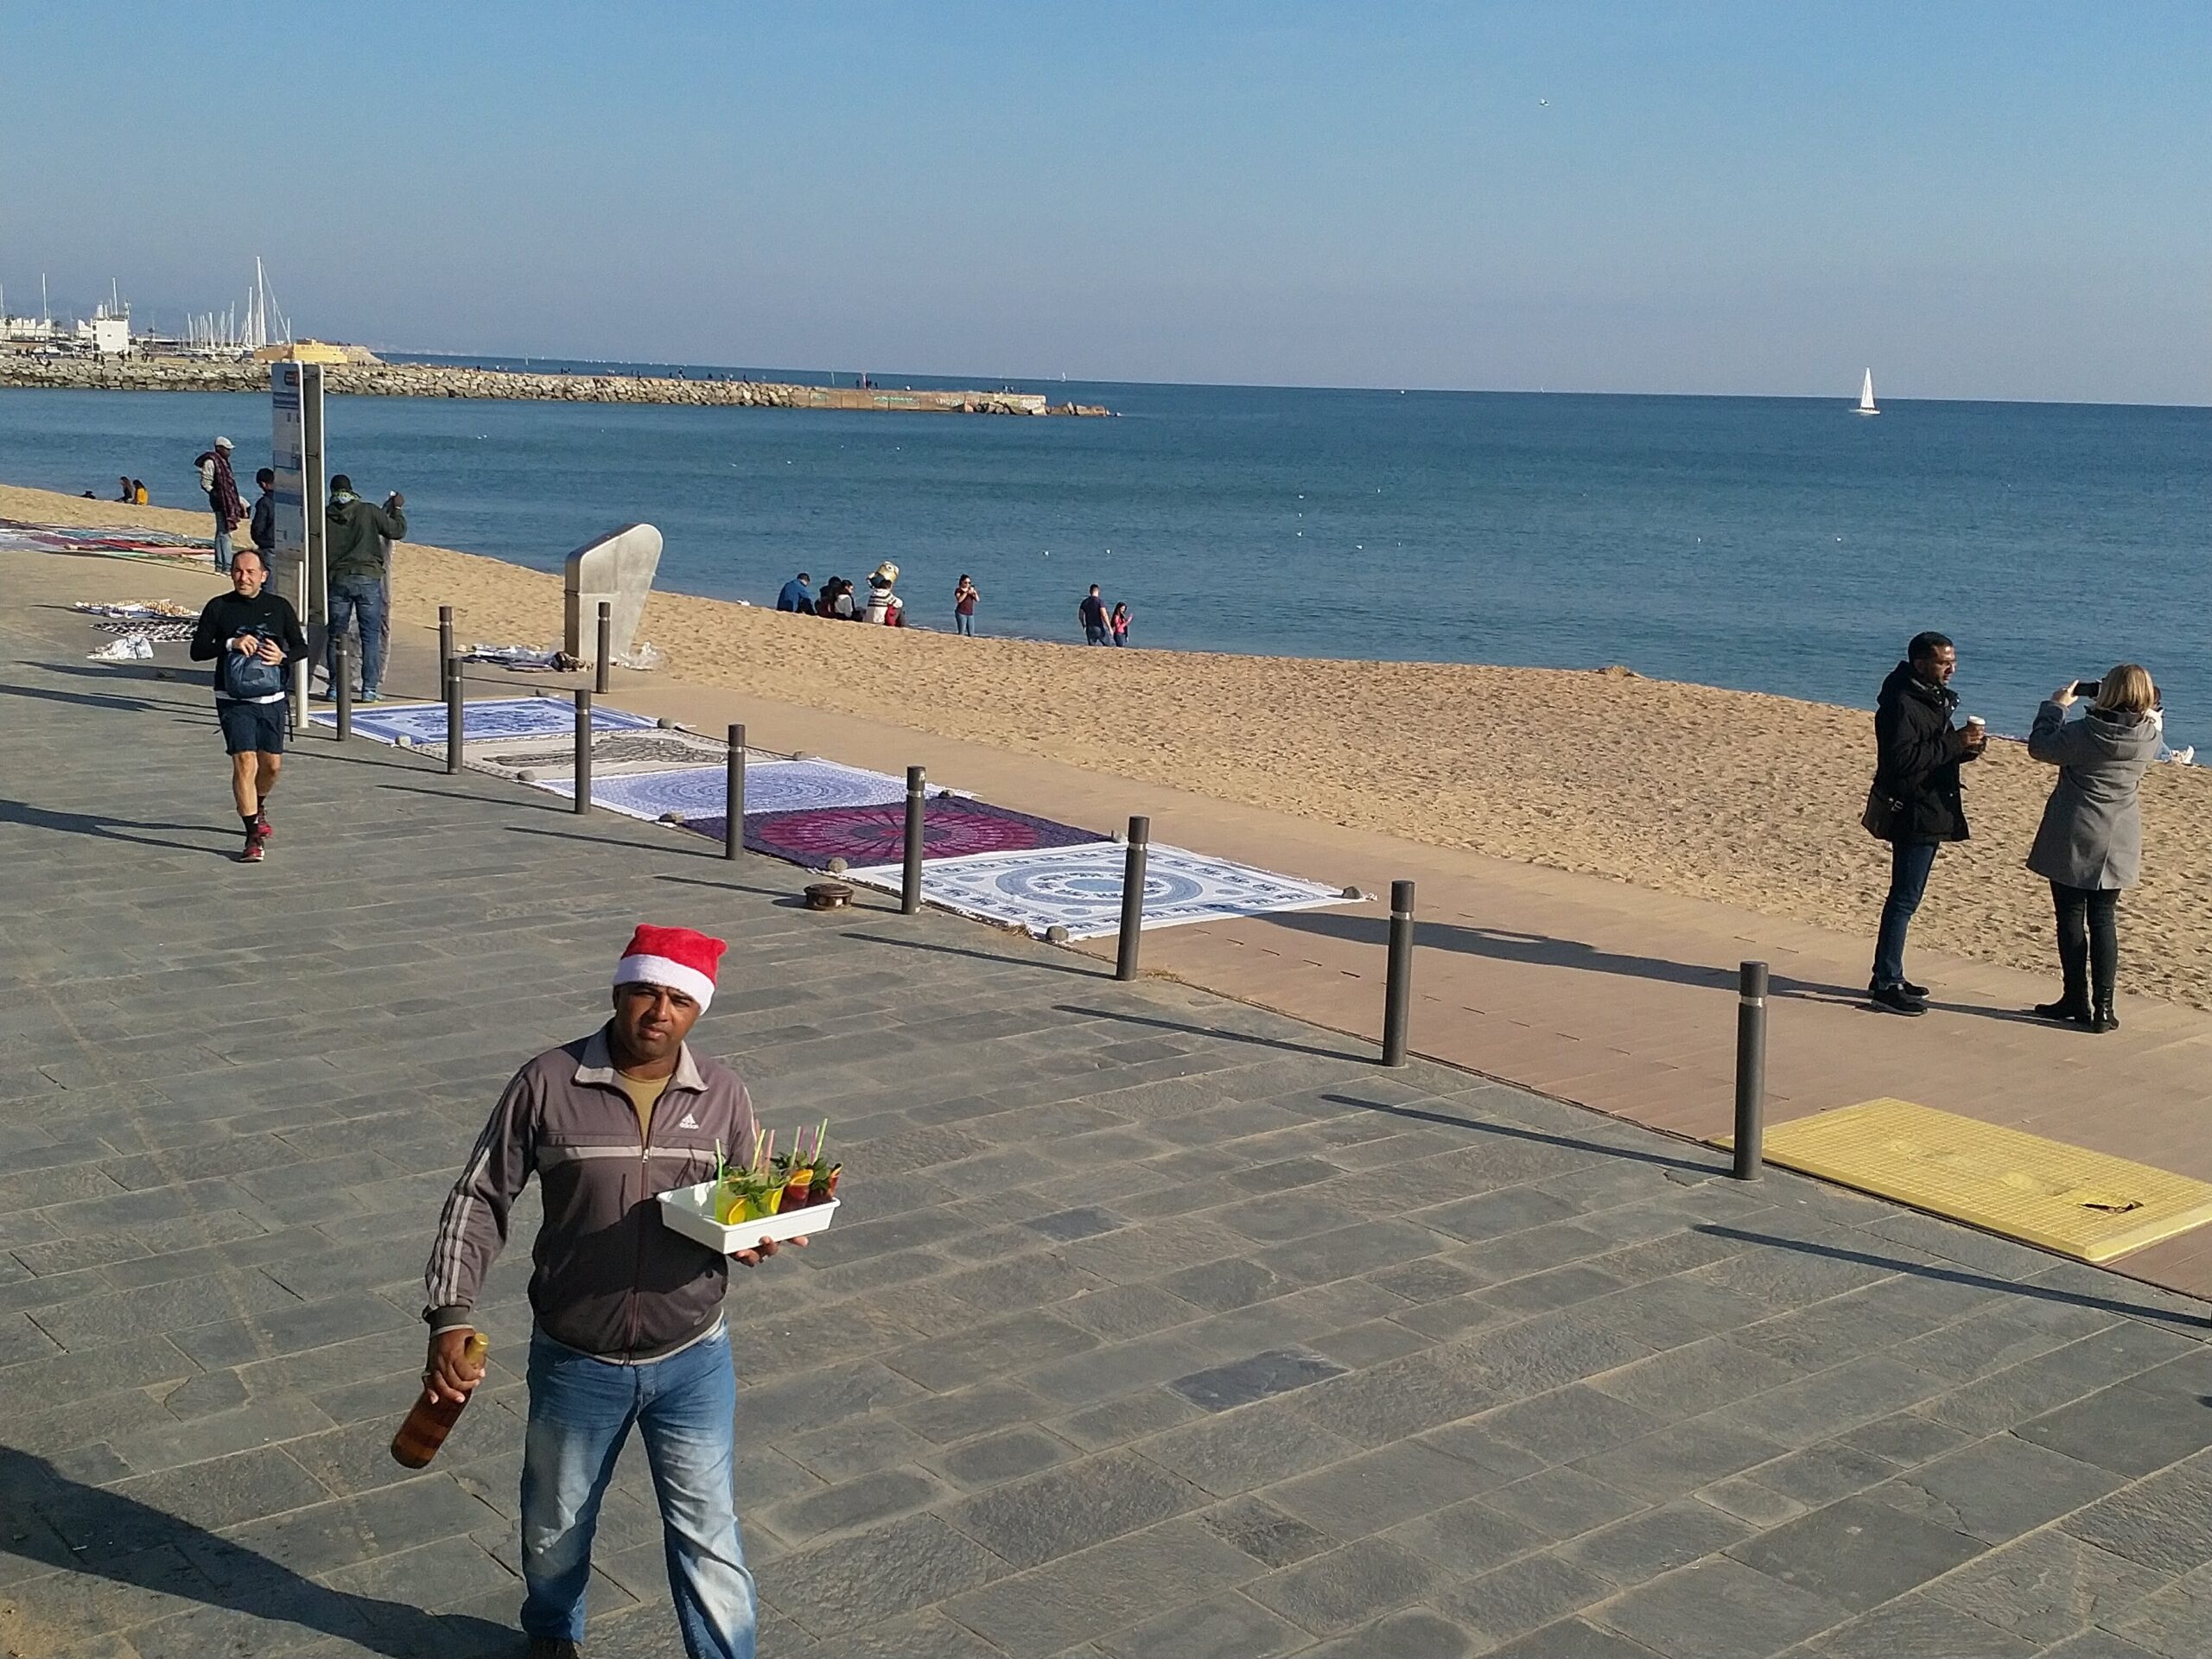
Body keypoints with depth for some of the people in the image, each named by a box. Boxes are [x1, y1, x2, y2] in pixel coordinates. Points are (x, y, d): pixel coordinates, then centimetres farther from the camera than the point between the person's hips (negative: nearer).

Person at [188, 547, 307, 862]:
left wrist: (282, 655, -12)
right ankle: (254, 835, -9)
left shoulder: (279, 606, 4)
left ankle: (258, 807, 43)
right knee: (245, 762, -13)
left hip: (272, 698, 3)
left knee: (272, 763, 11)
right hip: (234, 700, -3)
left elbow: (301, 647, 10)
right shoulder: (218, 607, -1)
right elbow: (197, 651, -2)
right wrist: (231, 643, -18)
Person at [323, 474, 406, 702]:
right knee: (371, 636, 2)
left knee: (336, 636, 9)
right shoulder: (369, 511, -2)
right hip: (368, 579, -1)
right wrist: (397, 508, 17)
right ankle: (369, 689, -2)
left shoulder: (325, 516, 1)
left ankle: (335, 687, 11)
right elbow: (397, 531, 1)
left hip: (338, 579, 1)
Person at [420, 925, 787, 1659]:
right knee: (556, 1528, 23)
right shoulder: (548, 1083, -13)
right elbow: (479, 1201, -9)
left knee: (709, 1538, 7)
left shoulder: (723, 1093, -6)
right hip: (575, 1363, 0)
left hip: (692, 1362, 0)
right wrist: (451, 1317, -18)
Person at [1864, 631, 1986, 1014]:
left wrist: (1966, 748, 2)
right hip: (1912, 813, -10)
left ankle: (1889, 977, 22)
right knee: (1904, 898, -9)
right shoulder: (1902, 704, -18)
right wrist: (1954, 743, -25)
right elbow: (1902, 760, -26)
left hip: (1930, 813, 10)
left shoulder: (1934, 699, 14)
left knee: (1906, 896, 14)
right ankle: (1886, 984, -6)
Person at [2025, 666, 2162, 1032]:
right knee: (2103, 920, 9)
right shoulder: (2150, 735, -7)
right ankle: (2102, 1007, 4)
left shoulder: (2085, 732, -20)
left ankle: (2076, 1000, 13)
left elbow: (2039, 747, -5)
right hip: (2117, 845, 4)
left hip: (2073, 840, -4)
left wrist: (2056, 704, 4)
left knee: (2071, 919, 7)